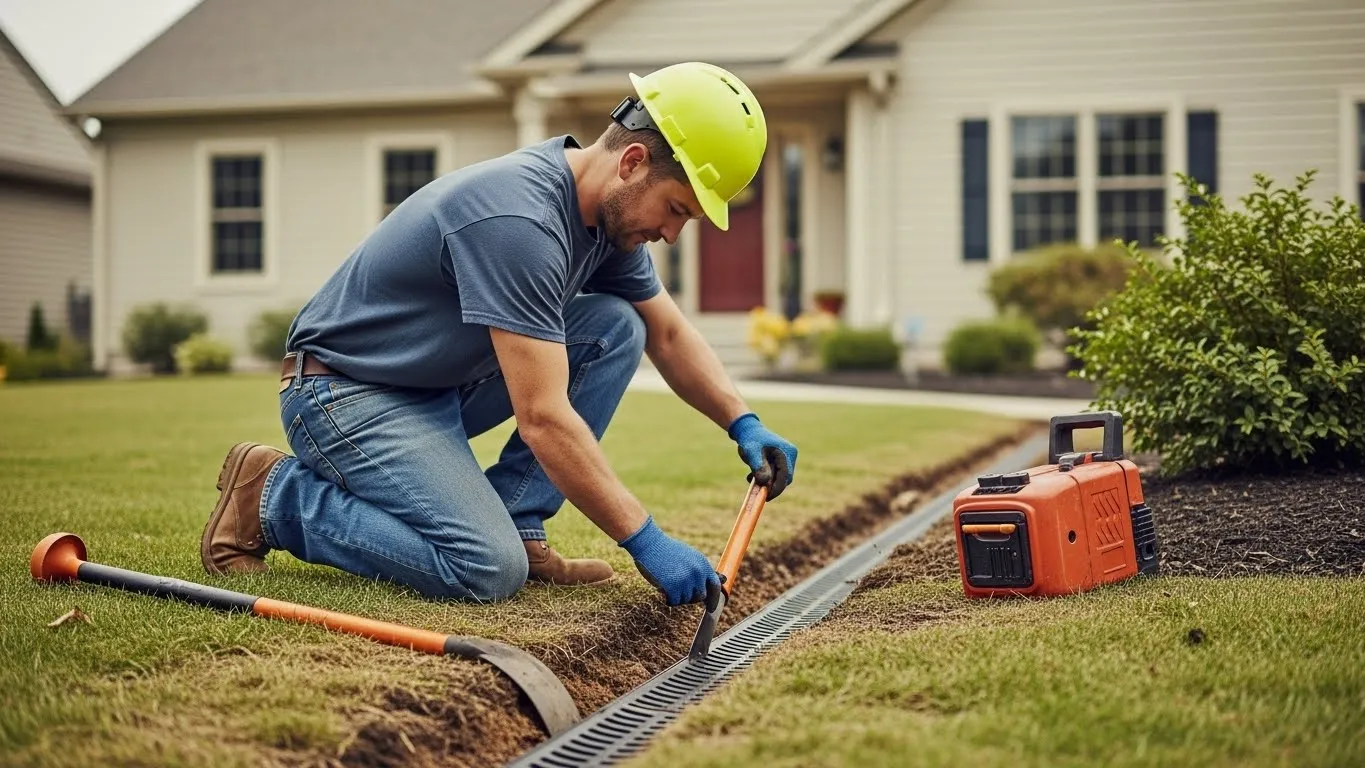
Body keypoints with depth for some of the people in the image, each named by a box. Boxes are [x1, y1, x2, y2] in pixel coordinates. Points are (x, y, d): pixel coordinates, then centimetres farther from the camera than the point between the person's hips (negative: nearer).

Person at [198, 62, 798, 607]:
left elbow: (668, 334, 15)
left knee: (615, 326, -2)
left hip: (445, 383, 9)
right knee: (489, 570, -24)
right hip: (347, 394, -9)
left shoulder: (608, 209, -1)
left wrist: (744, 424, 2)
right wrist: (645, 541, -27)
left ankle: (516, 525, 1)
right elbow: (543, 419, -31)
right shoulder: (519, 220, -30)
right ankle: (271, 496, -5)